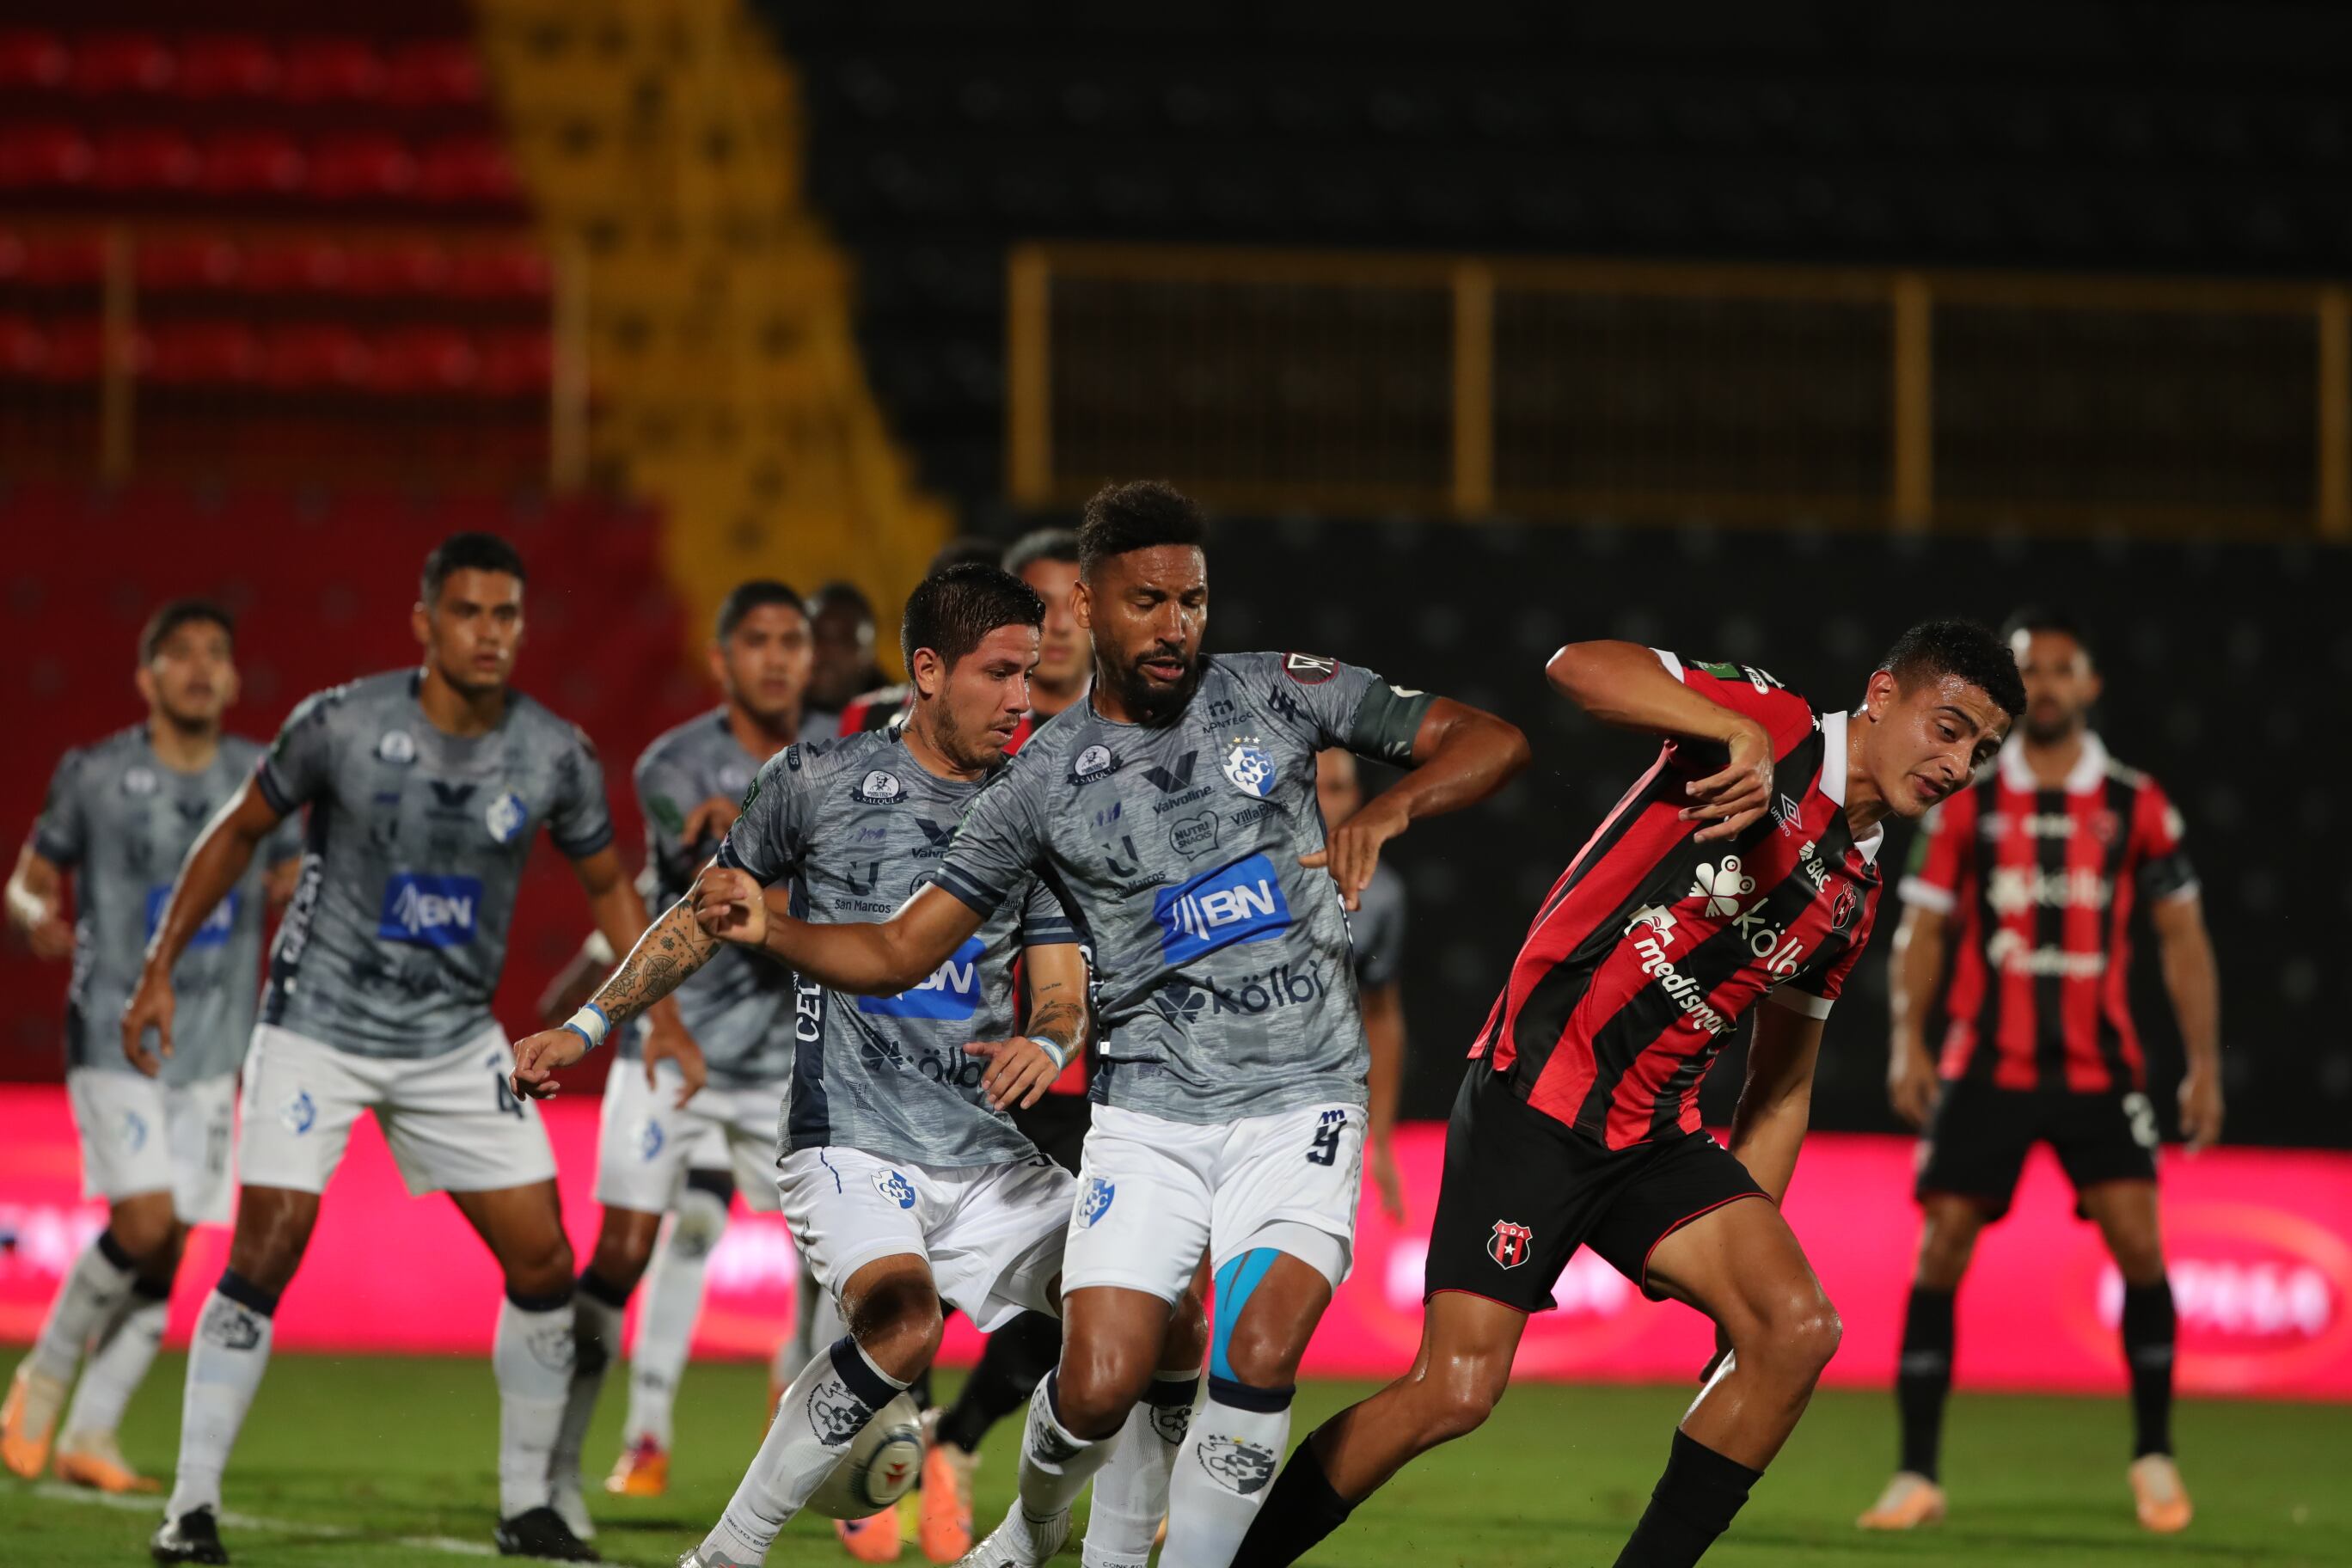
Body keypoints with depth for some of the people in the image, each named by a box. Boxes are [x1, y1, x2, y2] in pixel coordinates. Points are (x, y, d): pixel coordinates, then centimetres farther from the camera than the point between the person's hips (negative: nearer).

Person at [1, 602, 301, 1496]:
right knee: (144, 1221, -18)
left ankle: (90, 1436, 10)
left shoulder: (263, 781, 7)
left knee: (167, 1254, 0)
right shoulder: (95, 776, -3)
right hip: (114, 1032, -4)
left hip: (212, 1050, 4)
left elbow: (293, 889, 15)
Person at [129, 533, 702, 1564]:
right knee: (263, 1257, -13)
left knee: (543, 1263, -1)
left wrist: (662, 1016, 0)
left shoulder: (554, 757, -6)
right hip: (317, 1031, -3)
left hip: (455, 1043, 3)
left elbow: (606, 886, 10)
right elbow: (238, 833, 1)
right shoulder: (342, 725, -14)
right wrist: (159, 970, -1)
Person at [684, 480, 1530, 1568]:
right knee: (1100, 1387, -11)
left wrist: (1390, 806, -17)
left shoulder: (1277, 694, 2)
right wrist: (770, 928, -13)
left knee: (1257, 1363, -21)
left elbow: (1490, 743, 3)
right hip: (1149, 1109, 1)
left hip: (1299, 1103, -1)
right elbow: (897, 951, 5)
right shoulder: (1043, 782, 3)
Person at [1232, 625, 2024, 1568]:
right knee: (1455, 1392, -14)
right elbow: (1578, 668, -20)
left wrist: (1743, 1243, 17)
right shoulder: (1777, 726, -5)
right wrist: (1741, 734, -30)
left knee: (1797, 1329, -14)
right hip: (1534, 1096, -7)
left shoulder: (1854, 897, 16)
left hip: (1653, 1136, 7)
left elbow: (1780, 1091, 24)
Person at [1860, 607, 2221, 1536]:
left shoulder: (2136, 806, 5)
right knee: (1940, 1250, -7)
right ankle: (1917, 1475, 0)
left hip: (2099, 1069, 0)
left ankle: (2153, 1457, 4)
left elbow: (2181, 937, 8)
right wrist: (1908, 1043, -8)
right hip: (1984, 1066, 0)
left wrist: (2204, 1065, 1)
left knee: (2138, 1244, -13)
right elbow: (1922, 929, 6)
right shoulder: (1966, 805, 6)